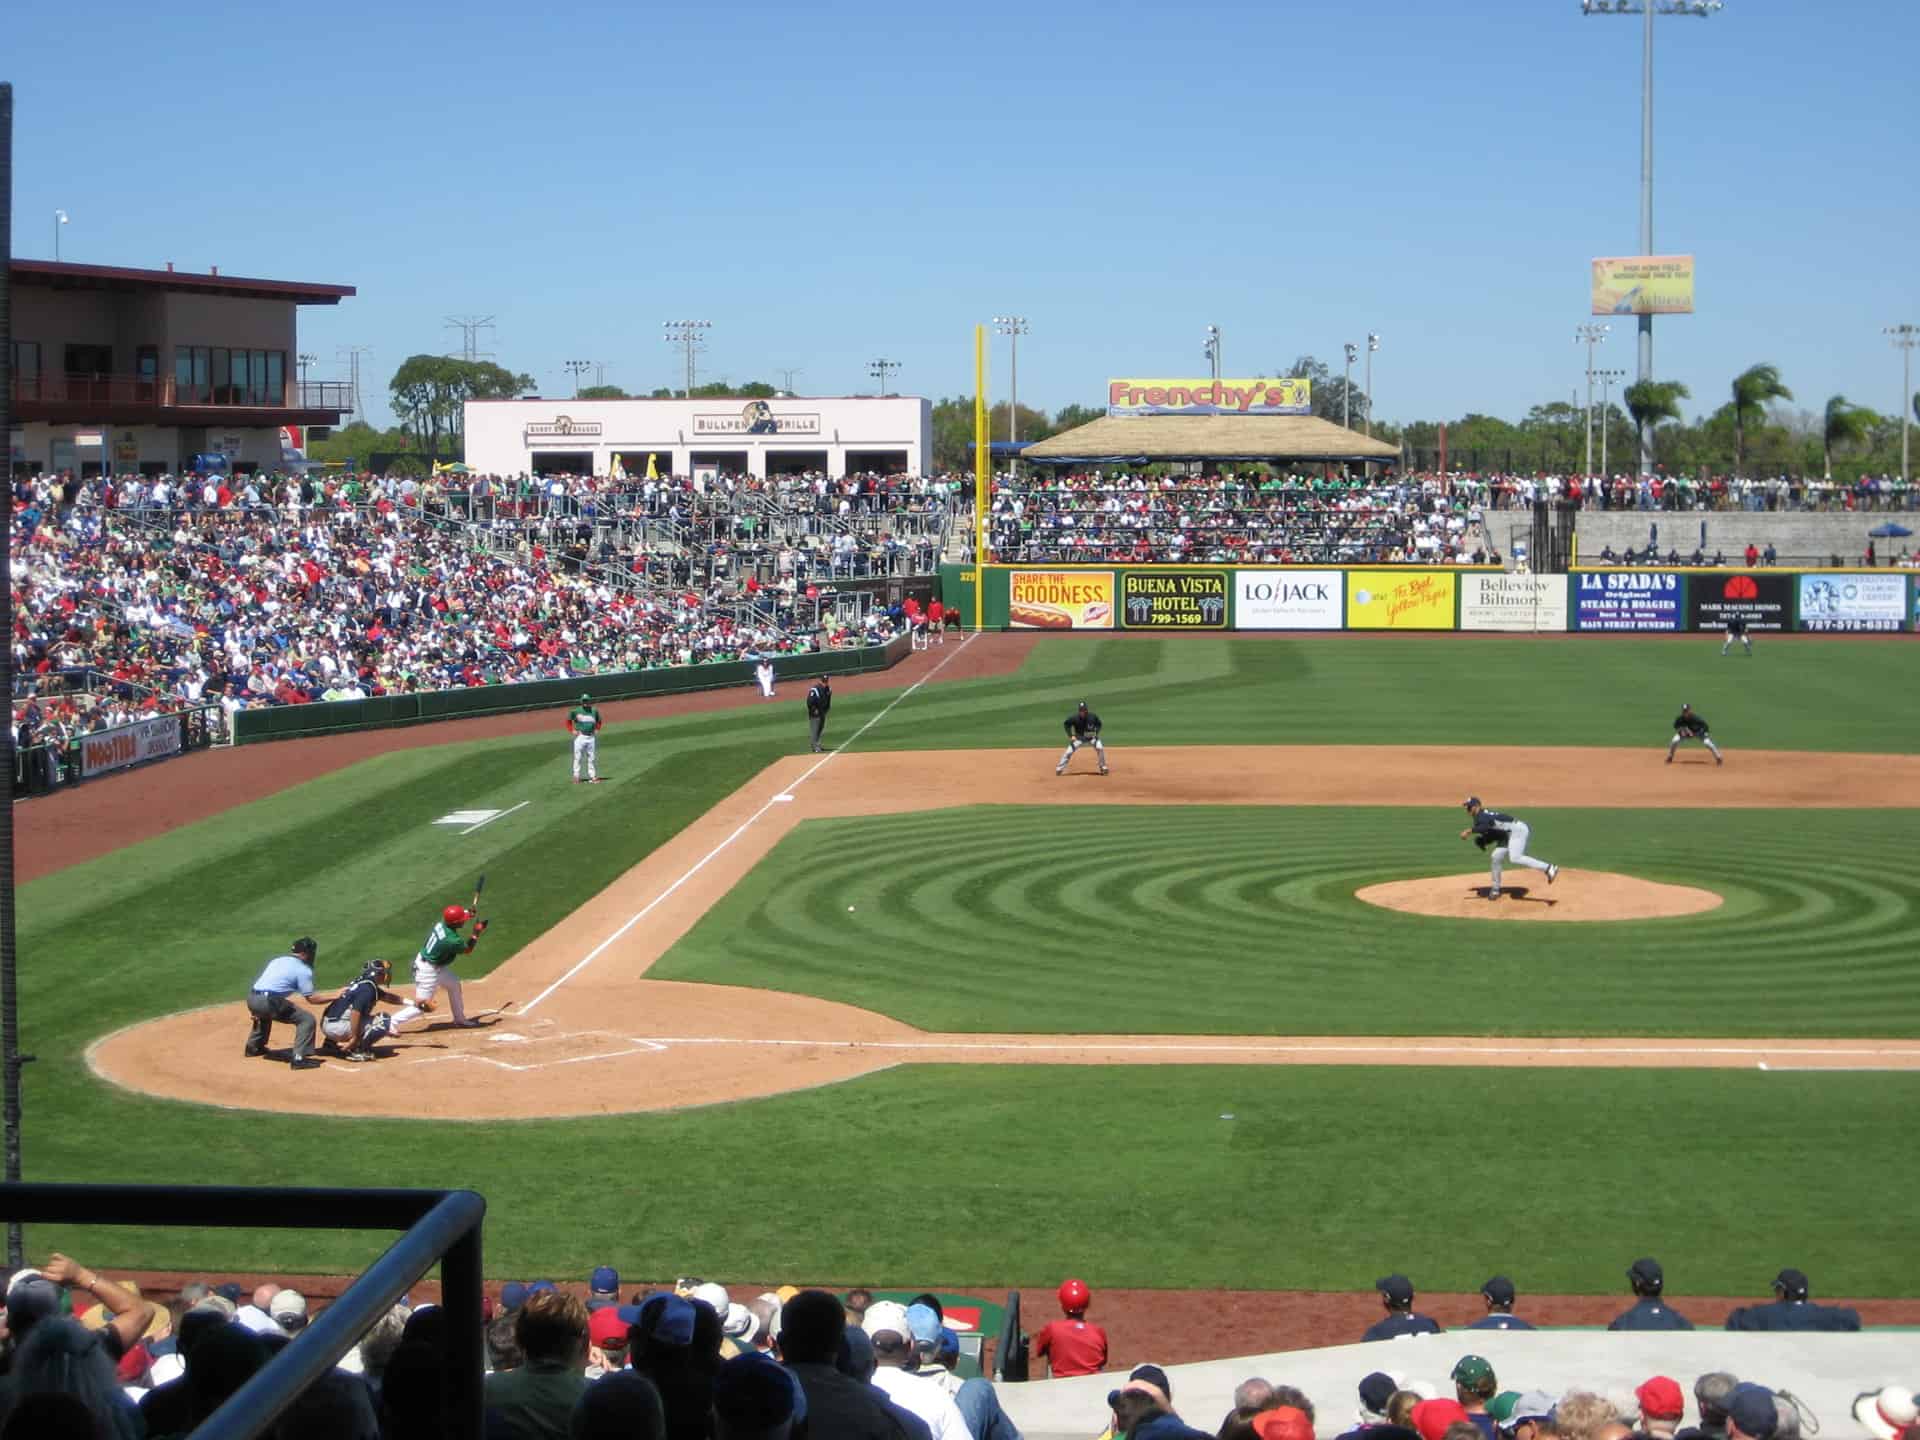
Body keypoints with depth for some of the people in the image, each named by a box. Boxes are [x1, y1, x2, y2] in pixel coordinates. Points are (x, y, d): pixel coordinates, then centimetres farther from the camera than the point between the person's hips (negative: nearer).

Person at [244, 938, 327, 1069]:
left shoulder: (277, 960, 24)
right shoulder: (303, 969, 2)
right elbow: (310, 999, -1)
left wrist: (256, 1009, 32)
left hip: (251, 998, 8)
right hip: (268, 1002, -8)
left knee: (264, 1013, 42)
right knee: (307, 1019, -2)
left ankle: (253, 1047, 49)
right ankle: (299, 1058, -13)